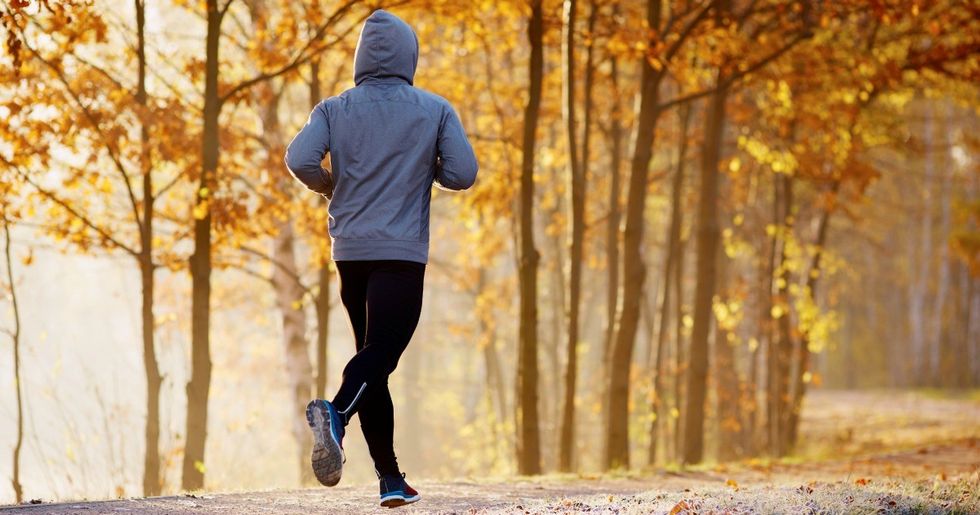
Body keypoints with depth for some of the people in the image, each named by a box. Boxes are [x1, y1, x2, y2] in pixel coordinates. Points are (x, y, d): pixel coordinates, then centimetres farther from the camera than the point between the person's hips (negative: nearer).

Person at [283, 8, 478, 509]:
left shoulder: (334, 109, 5)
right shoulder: (435, 110, 1)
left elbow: (299, 159, -10)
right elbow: (462, 174, -4)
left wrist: (331, 187, 10)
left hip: (349, 251, 4)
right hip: (402, 253, -4)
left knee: (373, 355, 13)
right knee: (382, 351, -12)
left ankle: (390, 477, 12)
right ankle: (335, 412, -44)